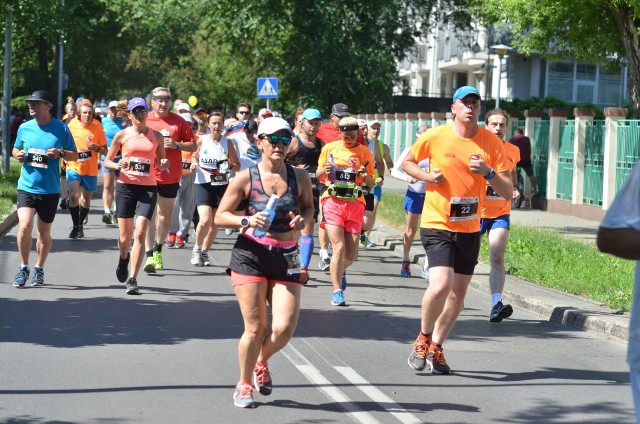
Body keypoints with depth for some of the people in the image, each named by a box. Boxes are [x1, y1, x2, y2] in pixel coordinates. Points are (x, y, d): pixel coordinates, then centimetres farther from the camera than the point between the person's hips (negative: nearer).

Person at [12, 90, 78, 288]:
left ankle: (39, 269, 29)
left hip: (50, 189, 0)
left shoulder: (61, 129, -2)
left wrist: (61, 153, -16)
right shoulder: (24, 128, 4)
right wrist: (17, 154, -4)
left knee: (44, 232, 10)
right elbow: (16, 149, 19)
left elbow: (74, 155, 5)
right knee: (25, 226, -17)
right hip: (27, 186, 0)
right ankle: (24, 268, 1)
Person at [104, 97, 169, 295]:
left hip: (148, 188, 0)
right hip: (126, 186, 0)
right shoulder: (122, 135, 4)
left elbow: (160, 164, 18)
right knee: (125, 235, 4)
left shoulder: (156, 136, 8)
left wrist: (164, 164, -5)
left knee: (140, 234, -13)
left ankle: (132, 280, -11)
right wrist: (117, 165, -12)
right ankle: (123, 259, 40)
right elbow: (107, 161, 9)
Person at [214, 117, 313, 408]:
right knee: (255, 327, -5)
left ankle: (261, 362, 27)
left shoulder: (300, 178, 3)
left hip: (286, 258, 3)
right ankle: (244, 383, 18)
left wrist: (302, 219, -3)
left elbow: (308, 207, 20)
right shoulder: (246, 178, -4)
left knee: (284, 328, -7)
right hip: (250, 255, -3)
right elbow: (220, 216, 0)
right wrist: (247, 220, -18)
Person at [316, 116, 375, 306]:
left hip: (355, 204, 1)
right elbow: (318, 176, 14)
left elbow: (371, 184, 8)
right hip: (333, 203, -1)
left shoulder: (365, 152, 6)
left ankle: (340, 272, 37)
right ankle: (337, 292, -9)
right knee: (339, 247, -15)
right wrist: (325, 170, -9)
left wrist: (366, 176, -15)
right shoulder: (329, 148, 6)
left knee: (351, 255, 2)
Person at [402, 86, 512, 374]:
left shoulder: (492, 143, -2)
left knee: (458, 292, 9)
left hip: (469, 228, 4)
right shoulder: (434, 137, -6)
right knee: (441, 285, -20)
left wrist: (488, 172, -19)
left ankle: (436, 347, 28)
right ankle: (423, 337, 6)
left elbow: (507, 192, -1)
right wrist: (426, 176, -9)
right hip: (437, 224, -4)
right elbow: (407, 163, 11)